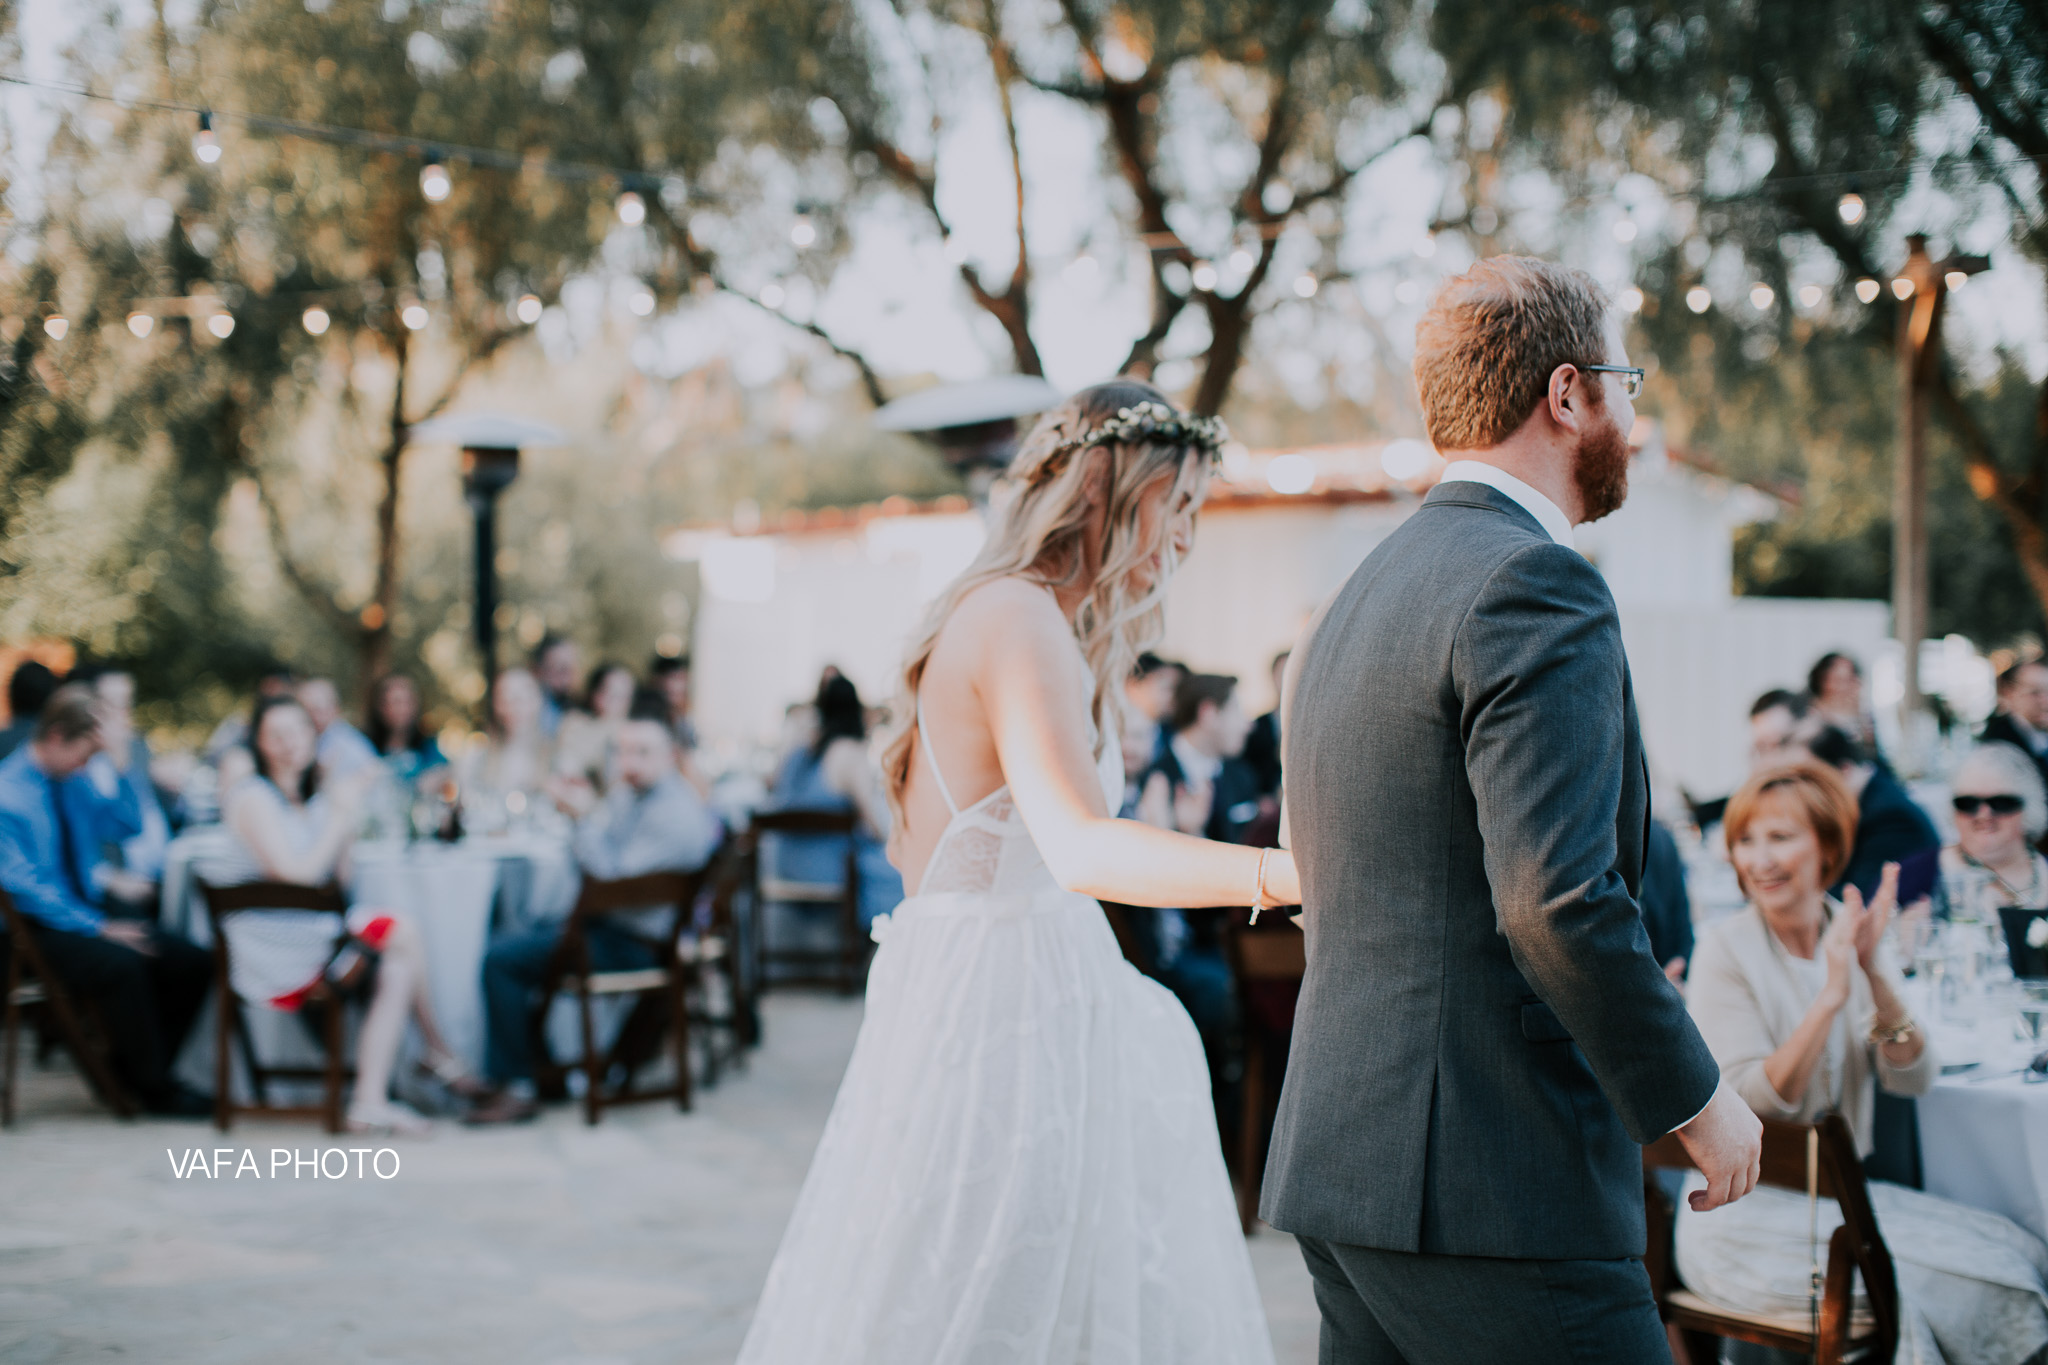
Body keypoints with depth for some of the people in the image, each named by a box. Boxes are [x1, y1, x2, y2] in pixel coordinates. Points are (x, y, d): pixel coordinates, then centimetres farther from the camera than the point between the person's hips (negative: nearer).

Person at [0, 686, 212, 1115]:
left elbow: (131, 820, 14)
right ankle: (154, 1090, -17)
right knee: (120, 964, -34)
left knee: (193, 962, -7)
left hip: (84, 910, 8)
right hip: (36, 931, -8)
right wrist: (98, 928, -24)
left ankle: (133, 1069, 6)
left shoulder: (72, 781, 8)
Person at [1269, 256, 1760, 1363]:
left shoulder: (1353, 599, 17)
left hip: (1341, 1167, 9)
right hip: (1495, 1188, -9)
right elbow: (1561, 899, -22)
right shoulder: (1537, 587, -12)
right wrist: (1695, 1098, -9)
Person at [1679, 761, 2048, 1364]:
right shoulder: (1726, 948, -9)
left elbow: (1913, 1079, -4)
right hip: (1747, 1218, -5)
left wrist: (1874, 972, -18)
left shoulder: (1856, 935, 6)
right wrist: (1830, 996, -25)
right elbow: (1748, 1106, -19)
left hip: (1840, 1196, 6)